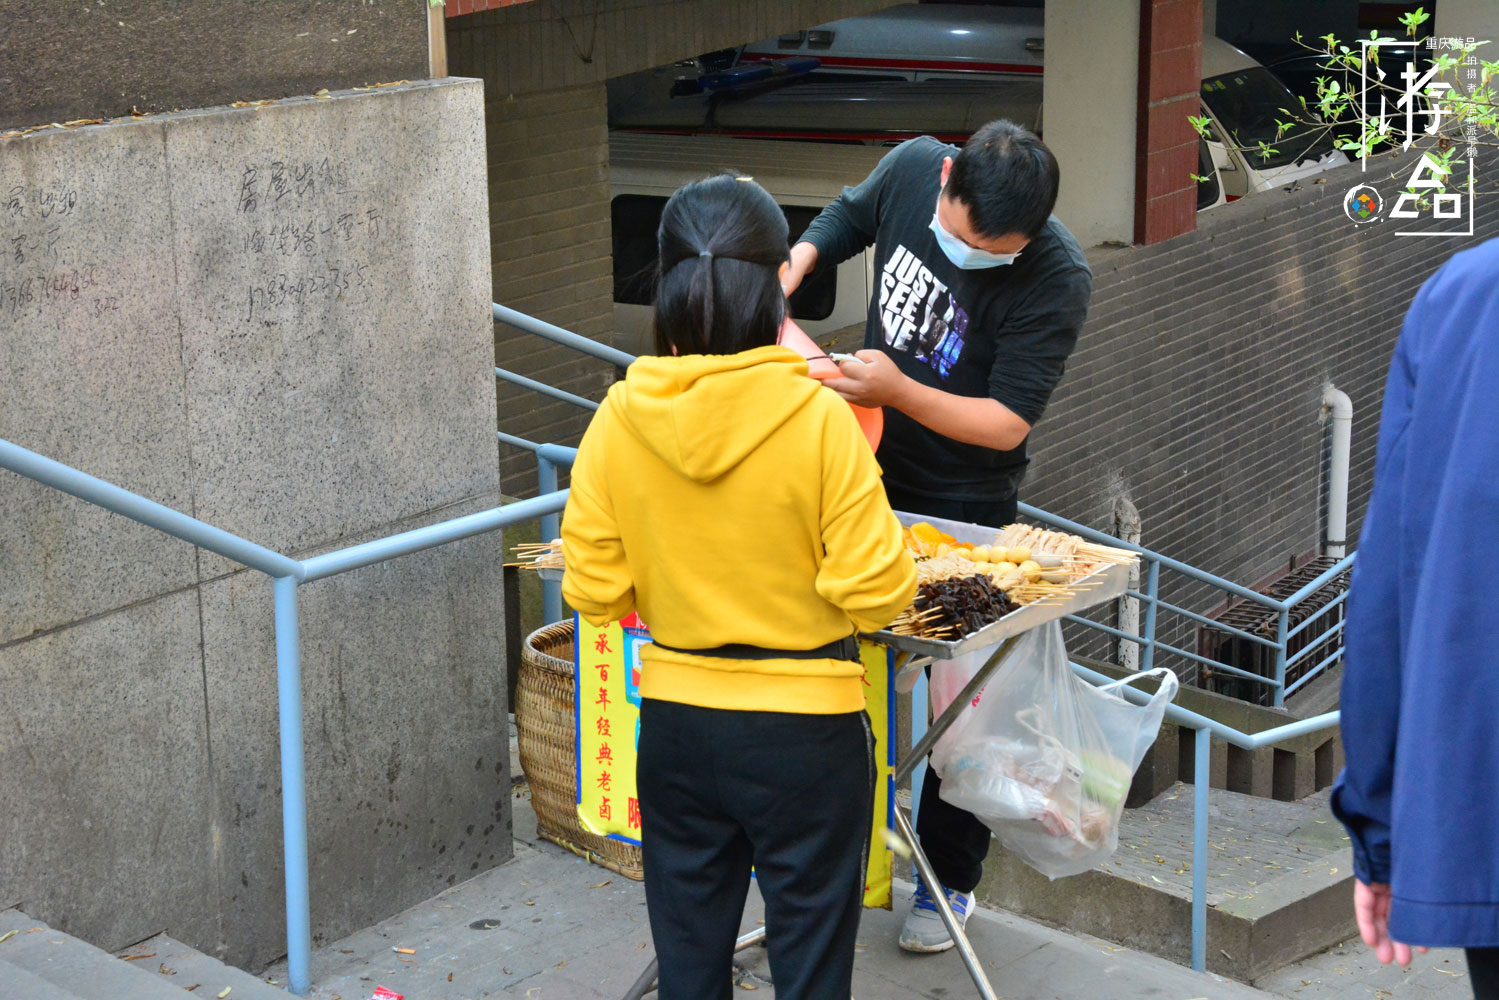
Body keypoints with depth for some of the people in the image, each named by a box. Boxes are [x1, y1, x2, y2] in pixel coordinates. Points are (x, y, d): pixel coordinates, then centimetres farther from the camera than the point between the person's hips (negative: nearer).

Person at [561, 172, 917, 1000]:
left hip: (674, 722, 3)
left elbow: (594, 590, -2)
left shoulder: (619, 421, -8)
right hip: (805, 728, -3)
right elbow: (875, 591, -16)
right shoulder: (817, 418, -17)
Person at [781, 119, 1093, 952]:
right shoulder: (912, 168, -12)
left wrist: (896, 391, -36)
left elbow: (1006, 424, -24)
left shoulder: (1057, 281, -26)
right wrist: (793, 267, -7)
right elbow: (848, 218, 12)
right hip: (870, 473, 5)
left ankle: (950, 878, 23)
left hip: (965, 507, -5)